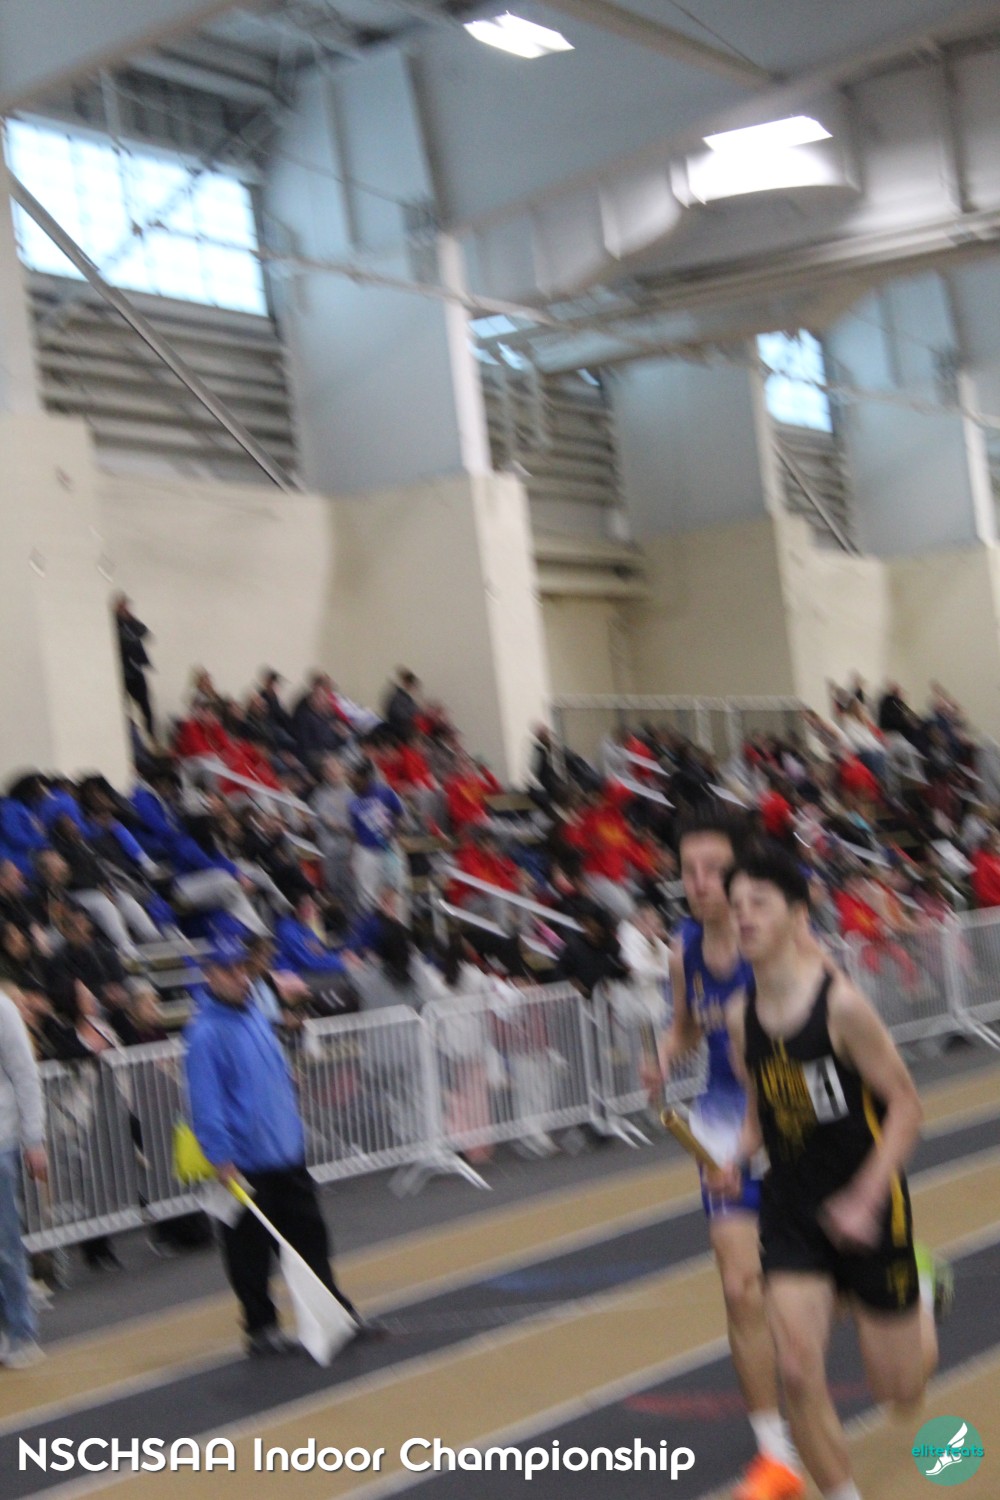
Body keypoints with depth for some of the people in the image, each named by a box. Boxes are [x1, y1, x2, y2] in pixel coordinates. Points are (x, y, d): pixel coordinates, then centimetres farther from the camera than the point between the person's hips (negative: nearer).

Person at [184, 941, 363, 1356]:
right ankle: (261, 1328, 14)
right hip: (245, 1162, -8)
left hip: (287, 1153, 8)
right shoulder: (205, 1033, -14)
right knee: (250, 1251, 4)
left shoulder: (256, 1016, 10)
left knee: (310, 1234, 12)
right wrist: (221, 1159, -22)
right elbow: (205, 1101, -18)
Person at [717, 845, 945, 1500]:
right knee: (799, 1376, -10)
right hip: (790, 1211, 4)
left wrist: (865, 1200, -22)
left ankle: (924, 1301, 41)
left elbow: (906, 1106, -14)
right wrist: (739, 1157, -4)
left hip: (867, 1210, -4)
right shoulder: (742, 1016, -1)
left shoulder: (841, 1003, -19)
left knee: (897, 1388, 8)